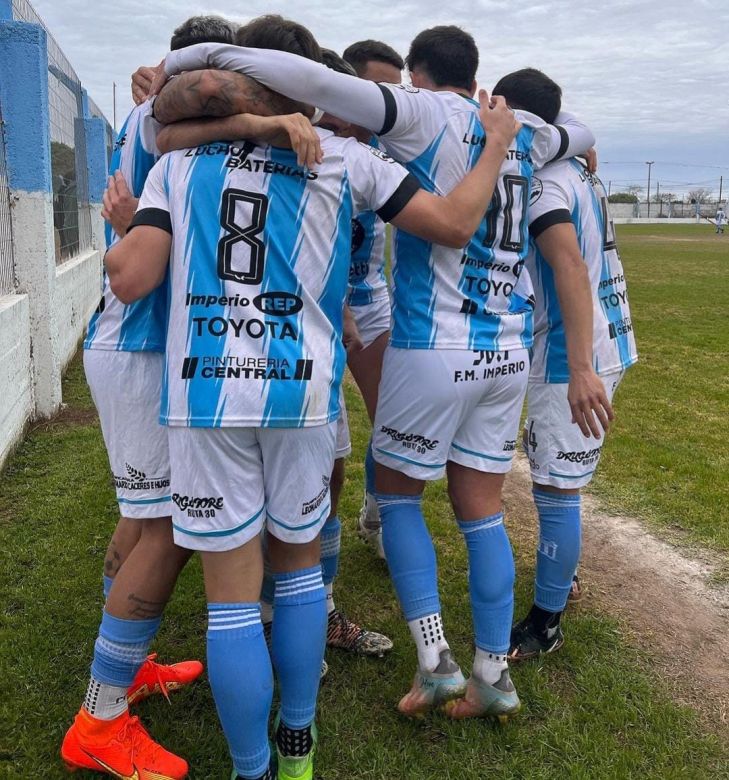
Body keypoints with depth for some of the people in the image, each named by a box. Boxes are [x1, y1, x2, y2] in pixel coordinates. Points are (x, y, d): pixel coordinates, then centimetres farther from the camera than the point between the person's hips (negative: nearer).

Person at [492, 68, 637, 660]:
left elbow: (571, 269, -28)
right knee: (552, 474, 22)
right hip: (603, 347, 10)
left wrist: (579, 369, -35)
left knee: (556, 489, -2)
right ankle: (561, 575, 40)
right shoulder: (577, 172, 15)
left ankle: (546, 623, 11)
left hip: (575, 359, -10)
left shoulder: (542, 183, -16)